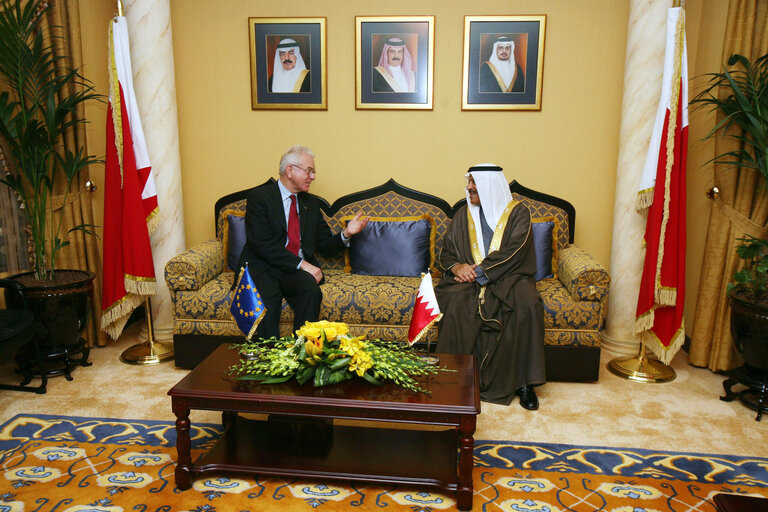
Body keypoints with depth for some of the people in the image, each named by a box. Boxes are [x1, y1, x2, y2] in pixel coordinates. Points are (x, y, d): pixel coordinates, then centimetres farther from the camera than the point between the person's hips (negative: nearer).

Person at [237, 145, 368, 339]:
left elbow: (326, 246, 17)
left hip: (298, 271, 4)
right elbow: (262, 243, -12)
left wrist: (346, 233, -4)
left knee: (311, 290, -29)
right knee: (267, 296, -34)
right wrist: (301, 264, -18)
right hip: (263, 268, -3)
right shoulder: (258, 197, 0)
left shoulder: (311, 202, 18)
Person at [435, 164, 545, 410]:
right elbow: (446, 252, 14)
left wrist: (478, 270, -18)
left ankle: (523, 381, -23)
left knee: (528, 303, -33)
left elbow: (512, 253, -11)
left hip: (509, 276, -2)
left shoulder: (518, 212, 2)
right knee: (455, 302, -31)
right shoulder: (463, 215, 14)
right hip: (470, 279, 2)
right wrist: (456, 267, -10)